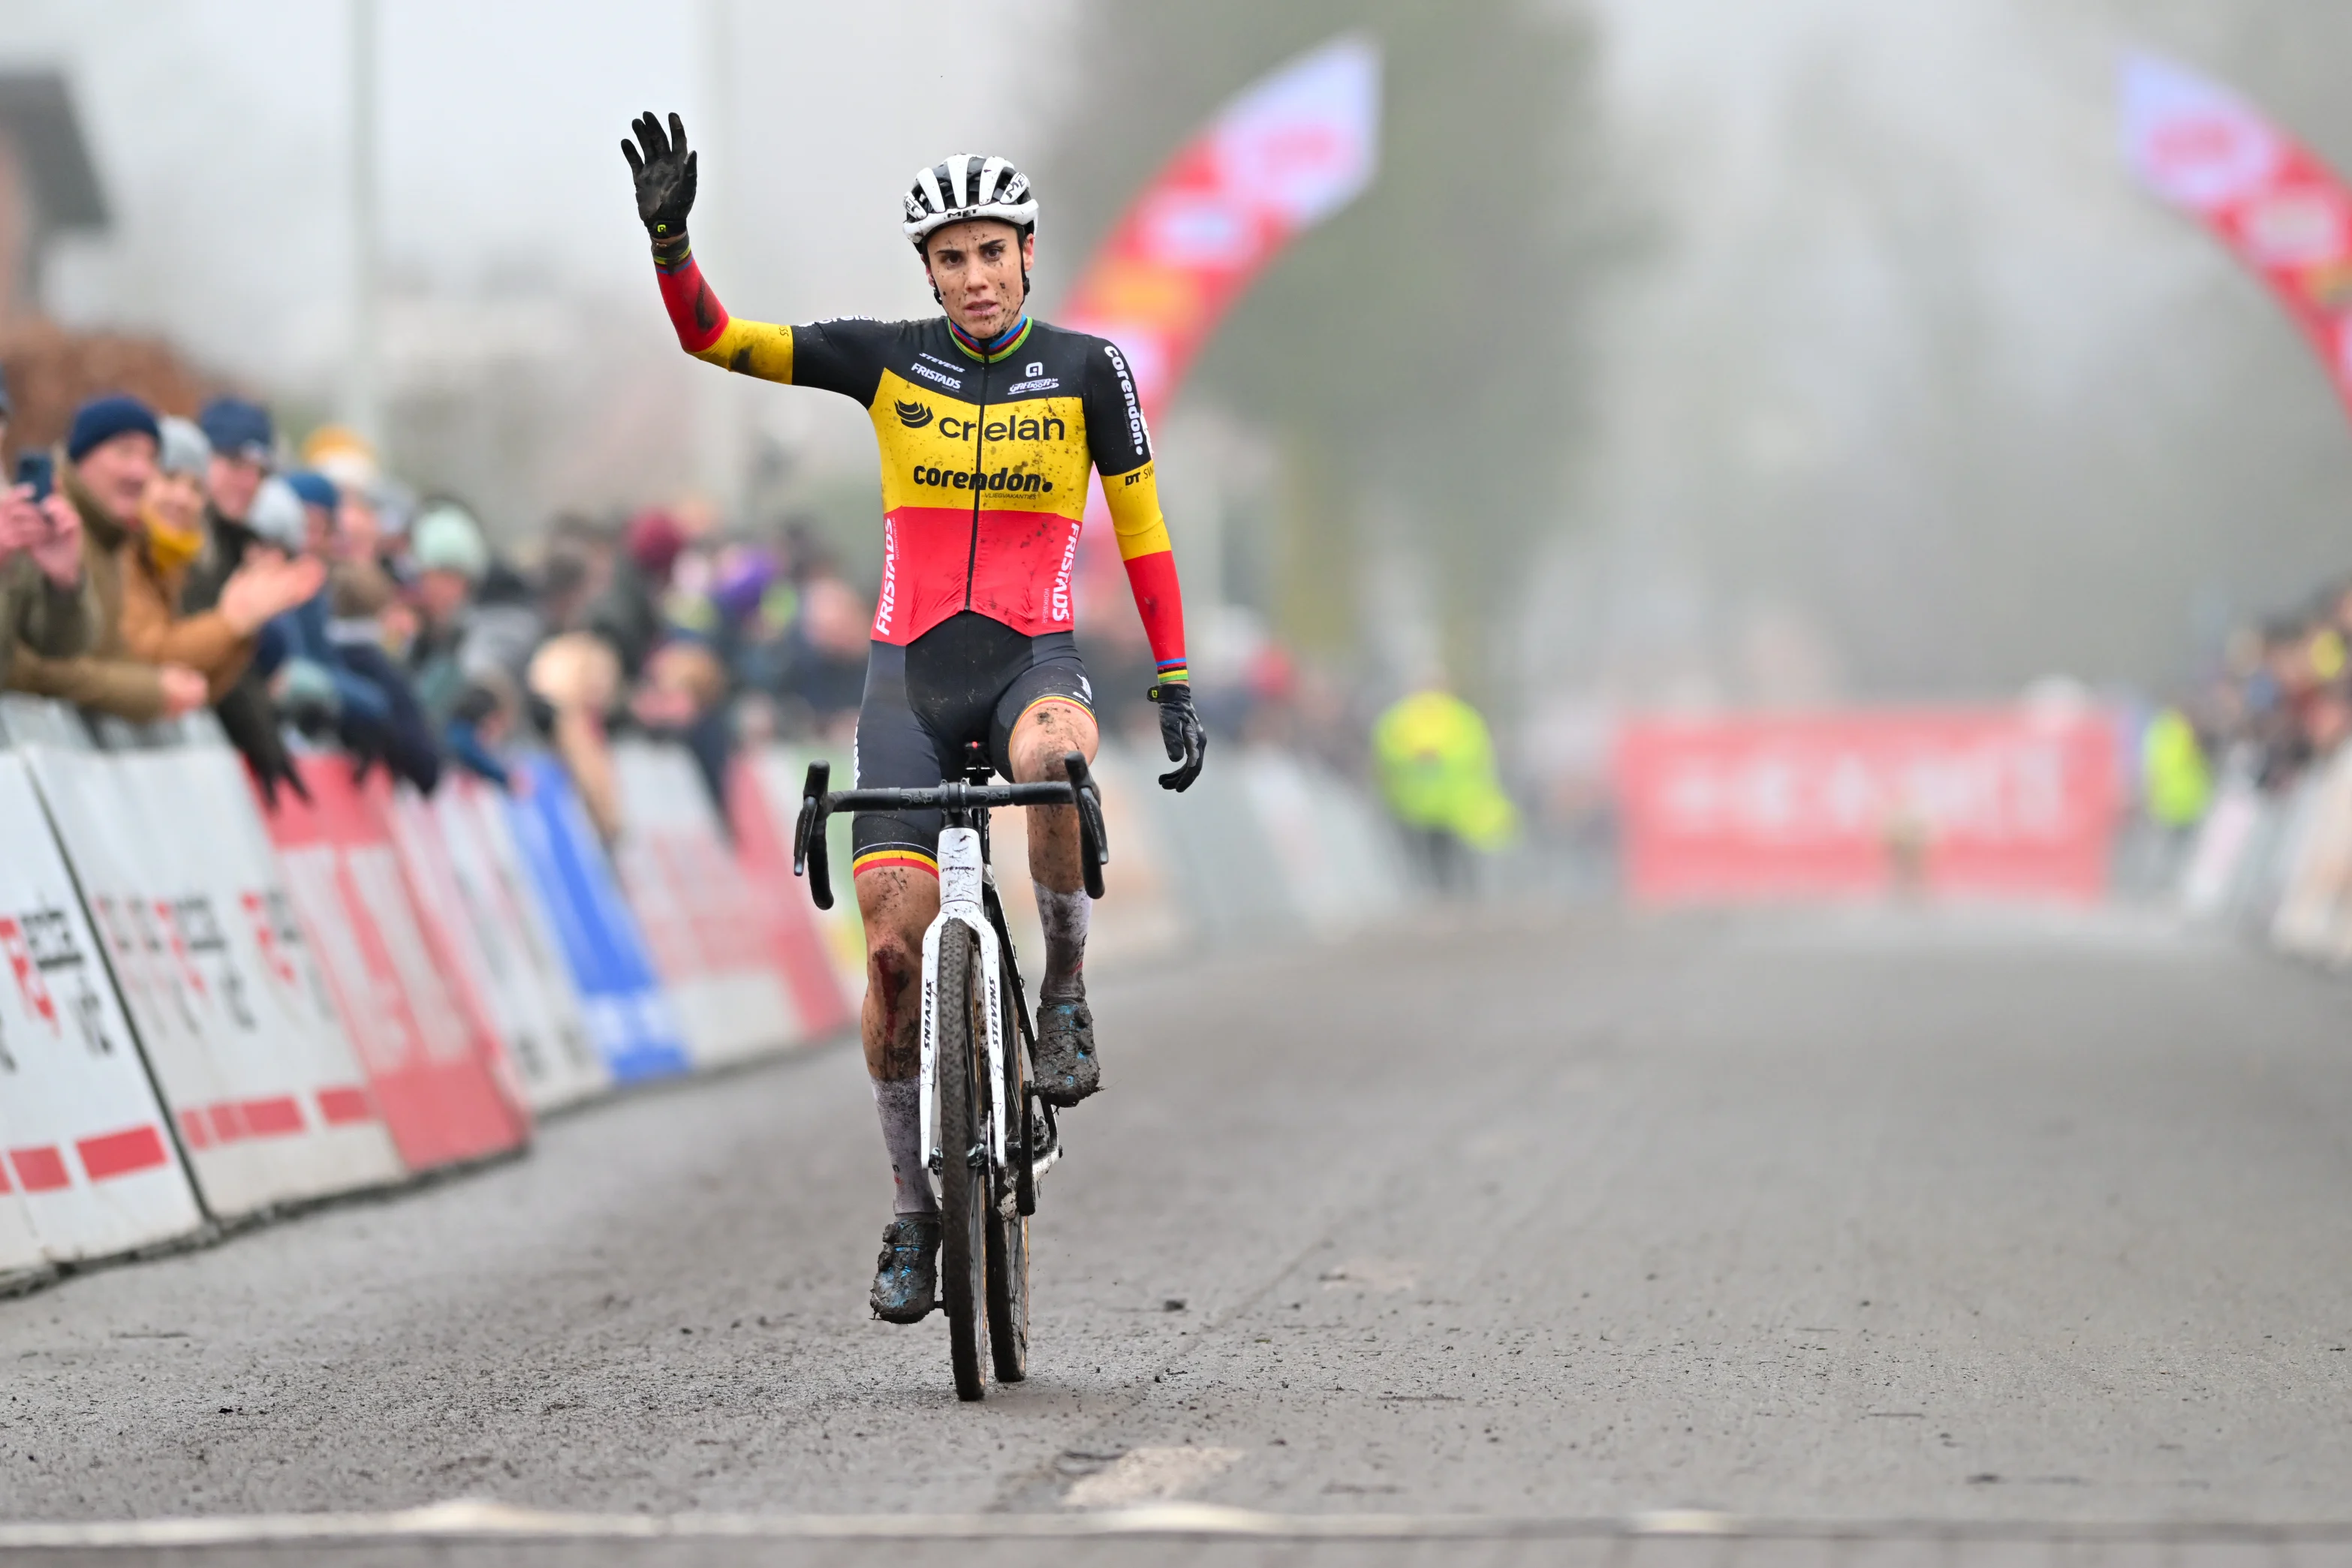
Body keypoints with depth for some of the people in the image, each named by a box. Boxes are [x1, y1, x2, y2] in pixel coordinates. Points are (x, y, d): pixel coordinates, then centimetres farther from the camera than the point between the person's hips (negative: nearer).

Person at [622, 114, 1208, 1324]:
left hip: (1033, 660, -1)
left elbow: (1142, 530, 5)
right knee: (896, 943, -9)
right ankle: (914, 1214, 5)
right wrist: (668, 237, -19)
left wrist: (1175, 691, 0)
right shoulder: (887, 360, 2)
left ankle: (1065, 994, -15)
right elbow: (712, 339, -2)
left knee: (1053, 759, -40)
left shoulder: (1086, 369, 0)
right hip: (911, 672, 1)